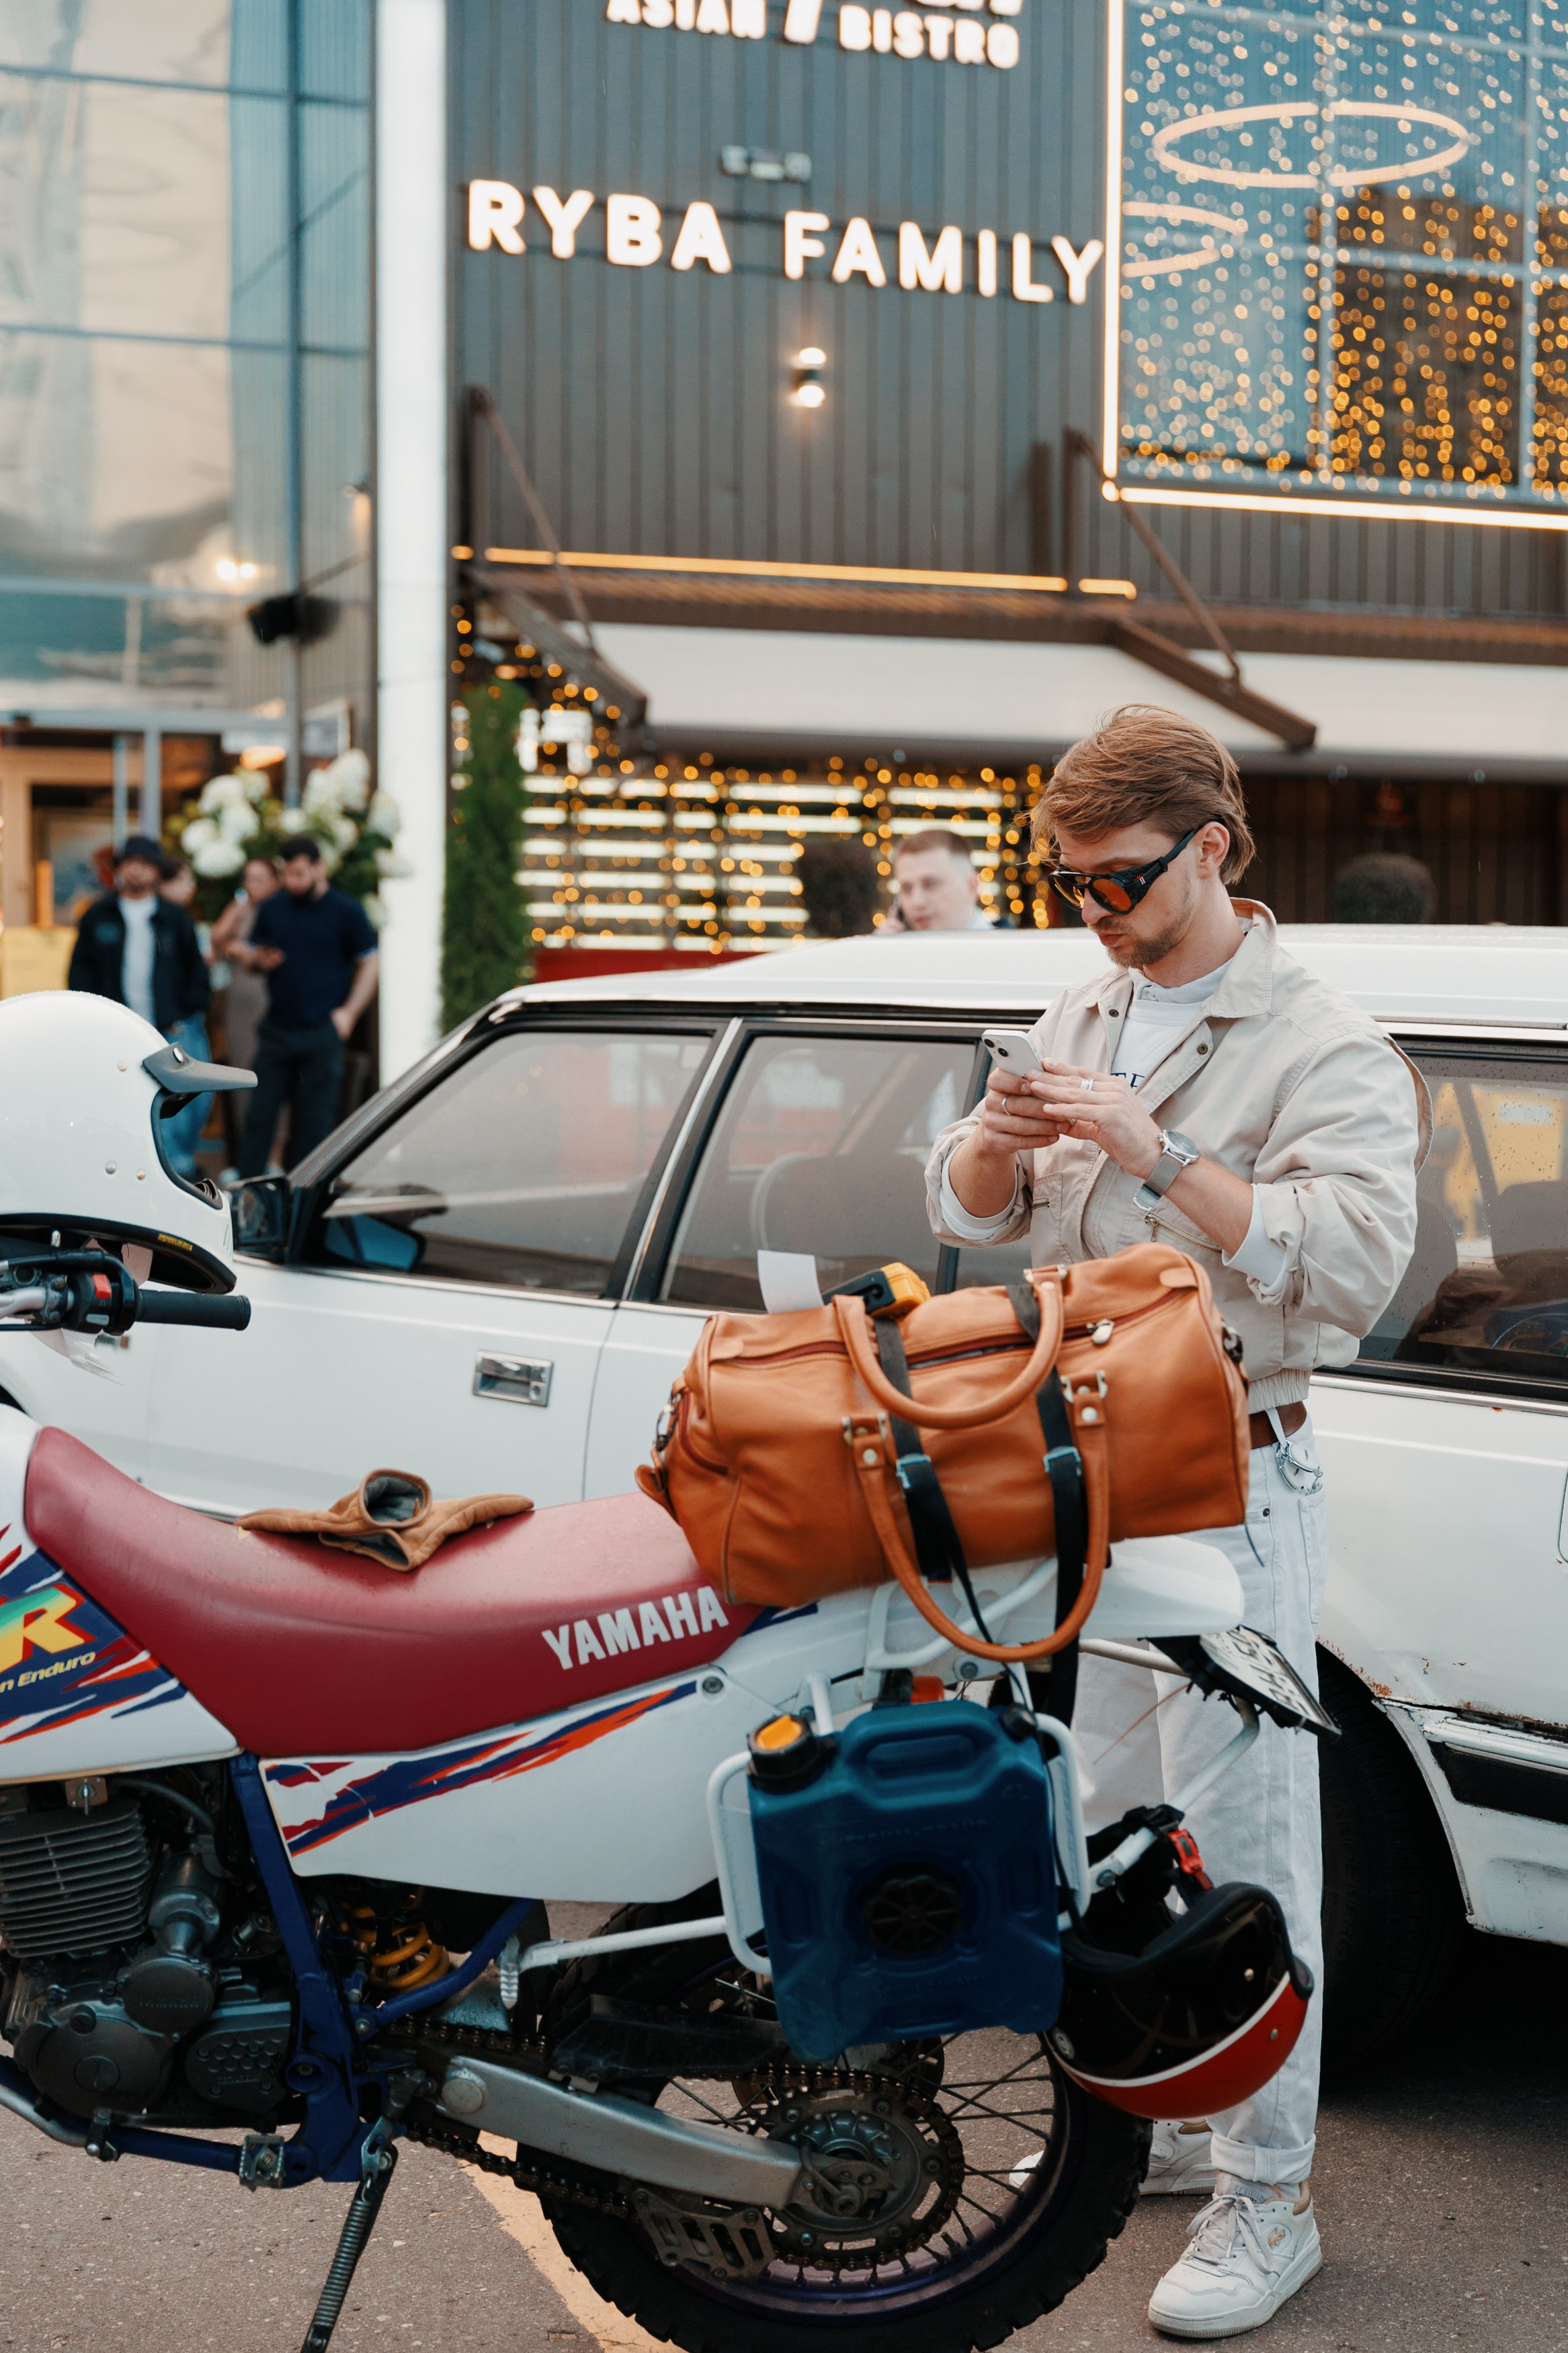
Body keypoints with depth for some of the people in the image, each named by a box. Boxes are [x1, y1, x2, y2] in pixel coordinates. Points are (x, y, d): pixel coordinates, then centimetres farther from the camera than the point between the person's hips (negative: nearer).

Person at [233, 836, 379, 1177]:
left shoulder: (346, 911, 0)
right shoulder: (272, 908, 9)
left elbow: (370, 963, 5)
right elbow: (252, 954, 18)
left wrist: (349, 1012, -5)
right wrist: (255, 959, -8)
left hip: (322, 1033, -3)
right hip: (276, 1031, 3)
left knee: (315, 1121, 2)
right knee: (259, 1116, 0)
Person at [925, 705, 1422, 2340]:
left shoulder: (1323, 1050, -11)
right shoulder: (1082, 1020, 13)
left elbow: (1352, 1268, -24)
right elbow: (965, 1214, 13)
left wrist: (1161, 1158, -29)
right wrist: (997, 1140, -9)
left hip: (1231, 1492, -7)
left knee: (1247, 1849, -4)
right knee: (1118, 1824, 16)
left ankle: (1268, 2200, 4)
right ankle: (1161, 2118, 31)